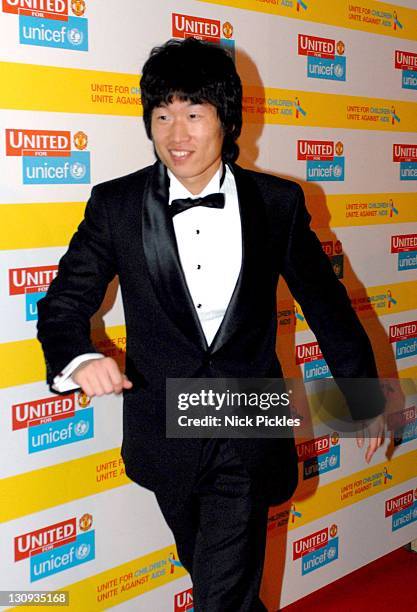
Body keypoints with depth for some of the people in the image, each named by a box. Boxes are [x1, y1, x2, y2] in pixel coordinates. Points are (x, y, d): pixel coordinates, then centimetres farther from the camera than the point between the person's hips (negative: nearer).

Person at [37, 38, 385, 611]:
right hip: (166, 430, 2)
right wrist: (80, 359, -27)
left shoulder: (277, 202, -4)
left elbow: (326, 302, 5)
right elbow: (64, 303, -3)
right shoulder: (116, 204, -5)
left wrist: (366, 397, 12)